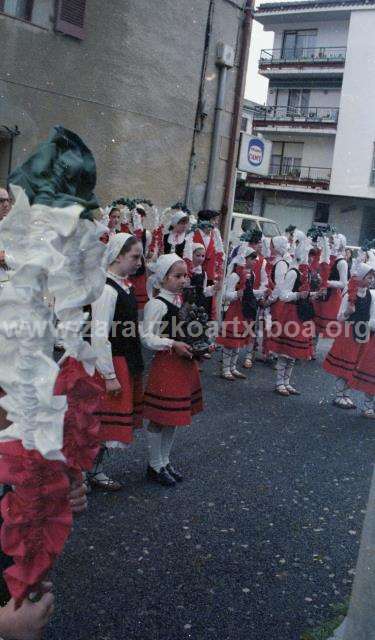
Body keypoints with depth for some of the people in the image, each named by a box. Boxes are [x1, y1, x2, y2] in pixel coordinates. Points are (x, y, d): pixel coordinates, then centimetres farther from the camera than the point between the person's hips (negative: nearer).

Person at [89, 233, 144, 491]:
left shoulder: (125, 284, 9)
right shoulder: (107, 289, -20)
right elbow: (100, 336, -23)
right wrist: (109, 375, -21)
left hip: (127, 361, 9)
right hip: (112, 363, -9)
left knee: (110, 418, 18)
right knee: (106, 417, 2)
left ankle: (97, 465, 32)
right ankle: (94, 472, 17)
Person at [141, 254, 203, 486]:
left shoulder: (183, 301, 11)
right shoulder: (157, 304, -14)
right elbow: (147, 337, -18)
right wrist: (173, 345, -27)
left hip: (185, 363, 8)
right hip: (165, 363, -8)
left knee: (174, 416, 17)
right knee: (159, 418, 3)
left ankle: (165, 461, 31)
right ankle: (155, 465, 18)